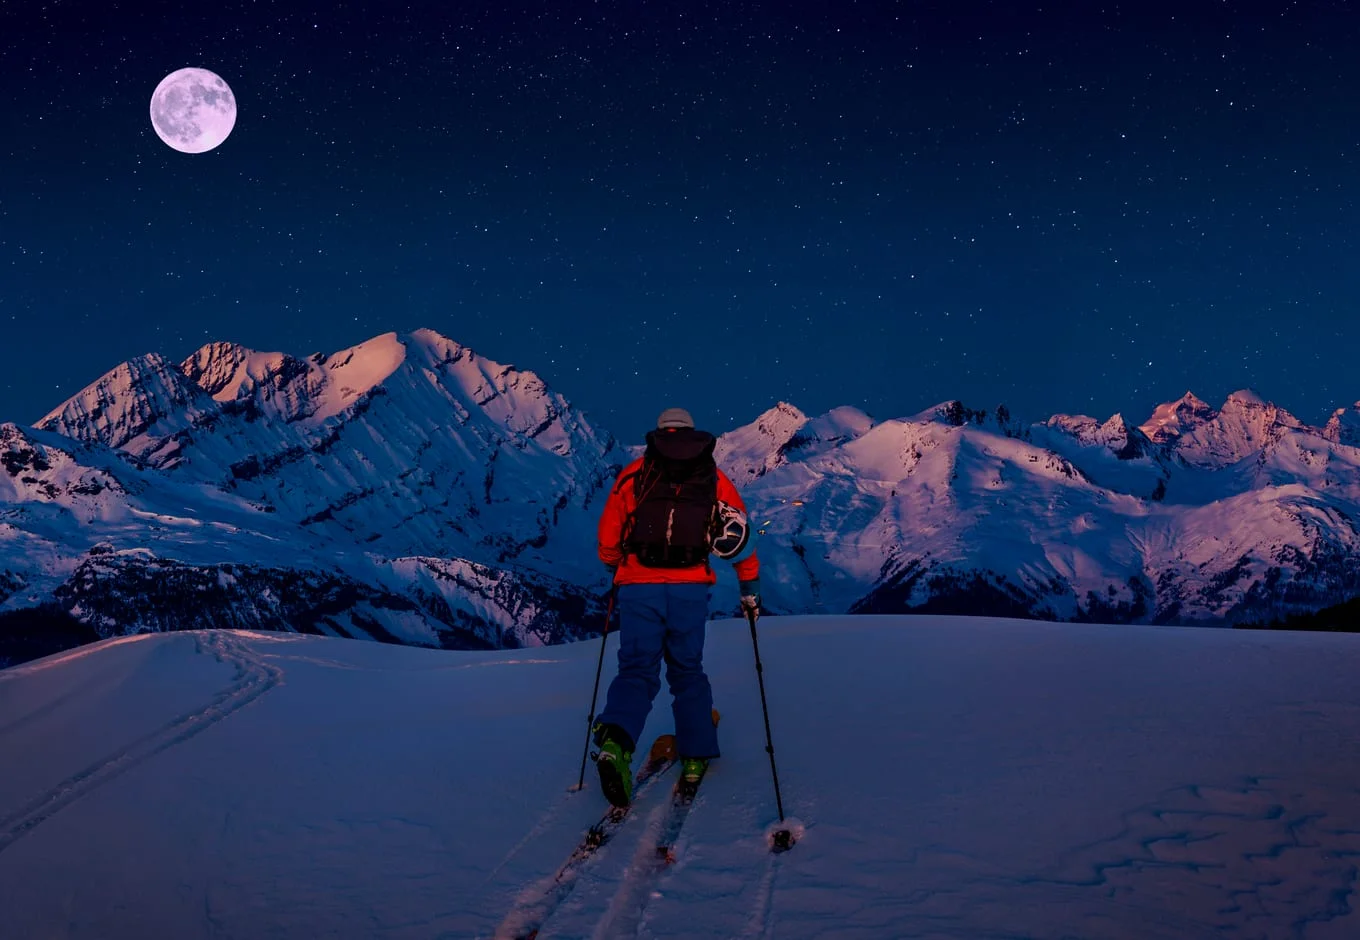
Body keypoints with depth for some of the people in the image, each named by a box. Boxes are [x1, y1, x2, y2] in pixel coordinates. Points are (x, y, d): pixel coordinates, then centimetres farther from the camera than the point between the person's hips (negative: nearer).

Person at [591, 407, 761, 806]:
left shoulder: (634, 473, 10)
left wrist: (616, 570, 31)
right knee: (688, 672, 17)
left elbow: (608, 536, 11)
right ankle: (695, 758, 18)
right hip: (690, 589, 1)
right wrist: (750, 589, 22)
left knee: (637, 670, 2)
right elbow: (740, 535, 12)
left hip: (637, 587, -1)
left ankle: (615, 742, -23)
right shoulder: (715, 478, 12)